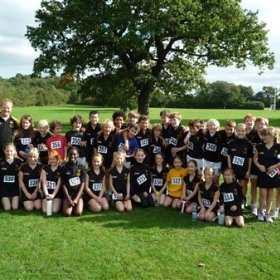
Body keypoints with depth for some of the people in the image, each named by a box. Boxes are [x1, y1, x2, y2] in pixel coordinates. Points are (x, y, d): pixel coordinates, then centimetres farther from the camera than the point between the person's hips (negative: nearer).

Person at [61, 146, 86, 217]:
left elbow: (82, 184, -2)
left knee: (78, 213, -21)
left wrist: (76, 199, -12)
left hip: (78, 194, 0)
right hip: (68, 194, 0)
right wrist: (68, 199, -12)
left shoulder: (81, 167, 1)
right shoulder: (64, 168, 0)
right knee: (67, 213, -21)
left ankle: (76, 205, 13)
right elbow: (63, 185, -2)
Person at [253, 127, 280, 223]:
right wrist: (259, 165, -10)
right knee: (263, 194, -2)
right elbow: (255, 158, 7)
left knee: (270, 194, 10)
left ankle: (267, 213, 21)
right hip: (262, 173, 0)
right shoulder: (260, 147, -2)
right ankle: (261, 212, 16)